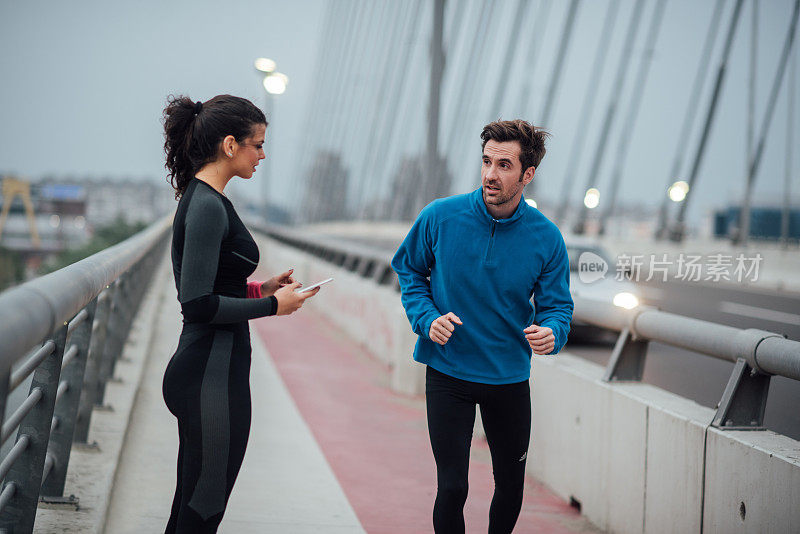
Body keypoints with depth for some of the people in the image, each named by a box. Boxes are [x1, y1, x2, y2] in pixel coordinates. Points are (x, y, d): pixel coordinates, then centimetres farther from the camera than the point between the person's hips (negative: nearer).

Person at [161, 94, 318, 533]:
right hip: (212, 376, -10)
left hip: (203, 370, 10)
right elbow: (198, 304, -22)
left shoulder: (201, 199, 14)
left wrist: (258, 289, 12)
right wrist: (273, 305, -13)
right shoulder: (208, 207, -17)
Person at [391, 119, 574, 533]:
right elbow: (408, 270, 5)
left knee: (511, 487, 15)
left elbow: (557, 306, -2)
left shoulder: (546, 238, -9)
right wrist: (427, 317, -12)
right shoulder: (440, 217, -11)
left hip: (510, 377, 2)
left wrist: (551, 333, -25)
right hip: (447, 374, -1)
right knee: (452, 487, -6)